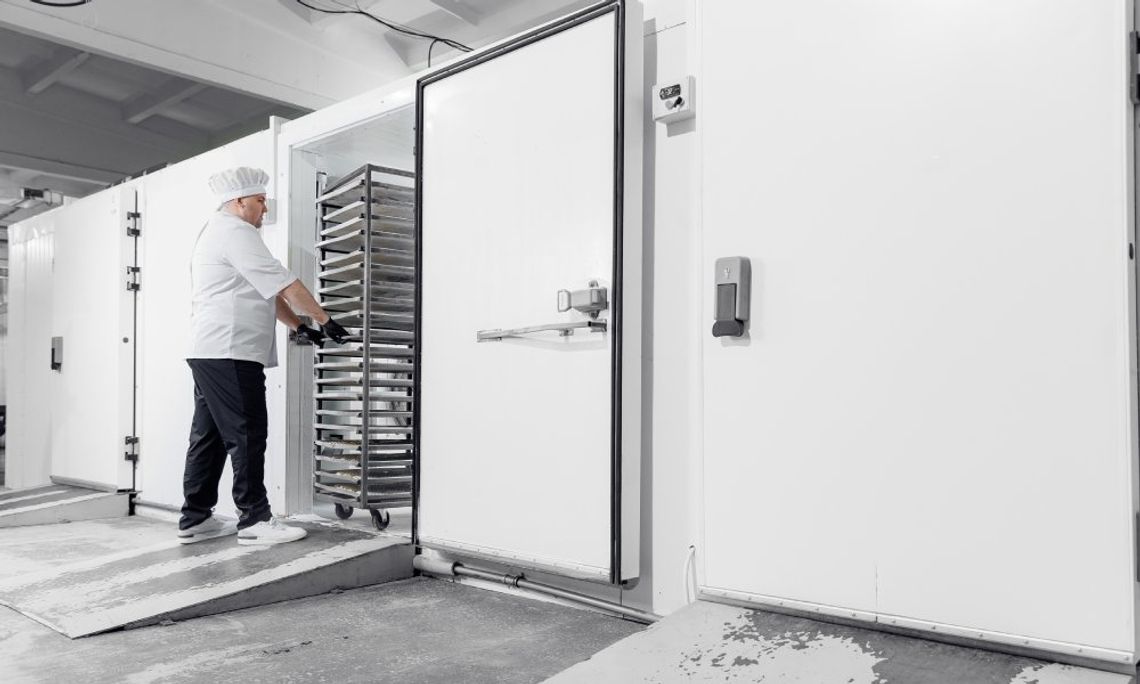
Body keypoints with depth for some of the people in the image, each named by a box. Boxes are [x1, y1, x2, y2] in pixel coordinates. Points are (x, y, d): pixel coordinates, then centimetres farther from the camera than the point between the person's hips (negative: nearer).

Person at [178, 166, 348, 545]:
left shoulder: (215, 231, 25)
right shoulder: (235, 232, -10)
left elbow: (265, 292, 22)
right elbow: (285, 285, -13)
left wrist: (299, 326, 18)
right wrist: (325, 321, -6)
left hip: (208, 353, 11)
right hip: (230, 353, -11)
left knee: (209, 435, 12)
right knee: (247, 435, -7)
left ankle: (195, 519, 18)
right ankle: (255, 520, -1)